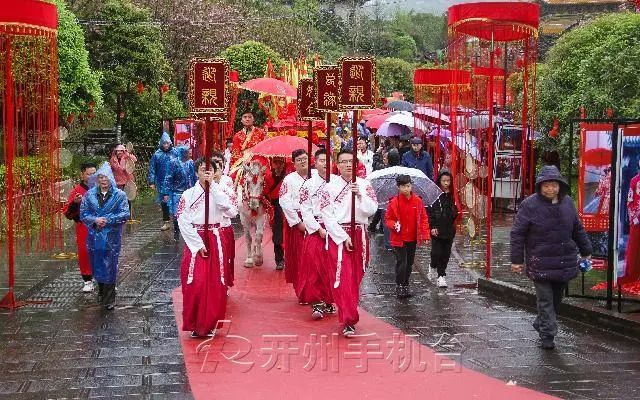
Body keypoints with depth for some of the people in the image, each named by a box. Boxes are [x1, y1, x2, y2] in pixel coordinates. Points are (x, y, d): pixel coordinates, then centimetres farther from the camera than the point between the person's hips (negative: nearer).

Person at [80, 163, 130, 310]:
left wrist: (107, 220, -17)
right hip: (94, 236, 3)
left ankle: (109, 299, 8)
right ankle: (102, 292, 34)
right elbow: (83, 214, 2)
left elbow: (125, 215, -9)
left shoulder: (119, 195, -2)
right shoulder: (89, 195, 4)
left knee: (110, 268, -2)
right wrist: (95, 220, -16)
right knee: (97, 266, 12)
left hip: (111, 238, -3)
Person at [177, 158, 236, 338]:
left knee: (215, 284, 2)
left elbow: (228, 208, -16)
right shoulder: (189, 194, 1)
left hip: (214, 240, 2)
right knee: (195, 283, -9)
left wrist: (213, 184, -16)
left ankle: (209, 324, 15)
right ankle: (195, 324, 4)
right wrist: (199, 244, -10)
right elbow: (183, 221, -5)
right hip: (195, 240, -2)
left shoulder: (218, 192, 6)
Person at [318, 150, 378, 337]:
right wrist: (343, 237, -12)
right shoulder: (330, 187, -1)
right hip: (337, 235, -3)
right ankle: (348, 321, -10)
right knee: (342, 278, -10)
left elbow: (372, 210, -4)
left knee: (355, 278, 10)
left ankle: (348, 315, 27)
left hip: (360, 235, 3)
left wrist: (360, 195, -19)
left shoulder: (364, 185, 5)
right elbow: (327, 217, -6)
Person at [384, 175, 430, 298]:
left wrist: (425, 234, 1)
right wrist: (394, 225, -21)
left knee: (409, 263, 13)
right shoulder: (394, 202, -8)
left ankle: (406, 285, 26)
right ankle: (399, 286, 5)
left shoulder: (418, 201, 0)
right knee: (401, 263, -8)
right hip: (399, 239, -4)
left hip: (413, 239, 4)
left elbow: (423, 218, 6)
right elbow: (387, 219, 0)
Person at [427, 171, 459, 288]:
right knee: (437, 252, -5)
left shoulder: (453, 195, 7)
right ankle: (441, 276, 15)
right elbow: (429, 211, -7)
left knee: (446, 253, 6)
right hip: (437, 229, -4)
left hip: (449, 229, 4)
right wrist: (432, 227, -12)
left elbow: (456, 212, 17)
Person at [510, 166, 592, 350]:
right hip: (540, 263, -5)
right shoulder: (529, 205, -10)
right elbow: (517, 234, -7)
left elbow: (578, 230, 18)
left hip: (564, 262, 5)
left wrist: (586, 251, 21)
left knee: (557, 297, 15)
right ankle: (547, 334, 5)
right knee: (545, 299, -2)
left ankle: (541, 324, 33)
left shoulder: (567, 203, 6)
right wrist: (516, 260, -8)